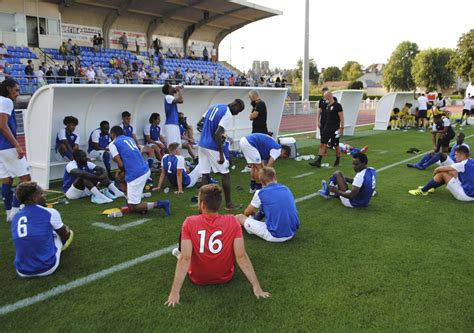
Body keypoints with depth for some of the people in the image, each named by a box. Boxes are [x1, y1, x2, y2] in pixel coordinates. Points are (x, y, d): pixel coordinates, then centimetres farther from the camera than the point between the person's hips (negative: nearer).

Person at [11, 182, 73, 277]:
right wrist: (67, 229, 36)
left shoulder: (16, 218, 6)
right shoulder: (50, 213, -8)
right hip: (46, 268, -4)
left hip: (22, 271, 5)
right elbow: (65, 235, 10)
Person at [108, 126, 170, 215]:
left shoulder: (113, 144, 3)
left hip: (135, 175, -8)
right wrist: (123, 171, 23)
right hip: (146, 170, 8)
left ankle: (159, 204, -13)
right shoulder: (130, 139, 23)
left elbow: (120, 164, -5)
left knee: (132, 208, 3)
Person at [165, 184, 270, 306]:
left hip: (197, 279, -1)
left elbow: (185, 259, -25)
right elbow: (241, 256, -21)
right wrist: (257, 287, -16)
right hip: (226, 277, 2)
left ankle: (179, 252, 46)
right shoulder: (232, 222, -19)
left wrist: (174, 293, -21)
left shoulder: (189, 223, -22)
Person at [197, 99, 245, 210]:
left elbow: (199, 124, 14)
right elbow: (217, 134, -23)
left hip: (202, 145, 8)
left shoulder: (214, 107, 11)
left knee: (205, 174, 9)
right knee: (225, 174, 5)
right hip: (213, 147, -8)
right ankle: (228, 204, 12)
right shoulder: (228, 115, -15)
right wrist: (221, 155, -20)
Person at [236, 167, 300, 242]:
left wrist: (252, 213, 33)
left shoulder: (260, 193, -7)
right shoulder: (286, 189, 8)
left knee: (239, 217, 6)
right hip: (292, 233, 6)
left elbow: (247, 213, 8)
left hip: (274, 236, -6)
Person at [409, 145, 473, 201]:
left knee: (442, 173, -8)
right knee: (449, 172, 13)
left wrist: (435, 171, 8)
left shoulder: (463, 164, -18)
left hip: (465, 196, -9)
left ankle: (423, 191, 2)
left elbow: (439, 168, -13)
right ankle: (432, 187, 23)